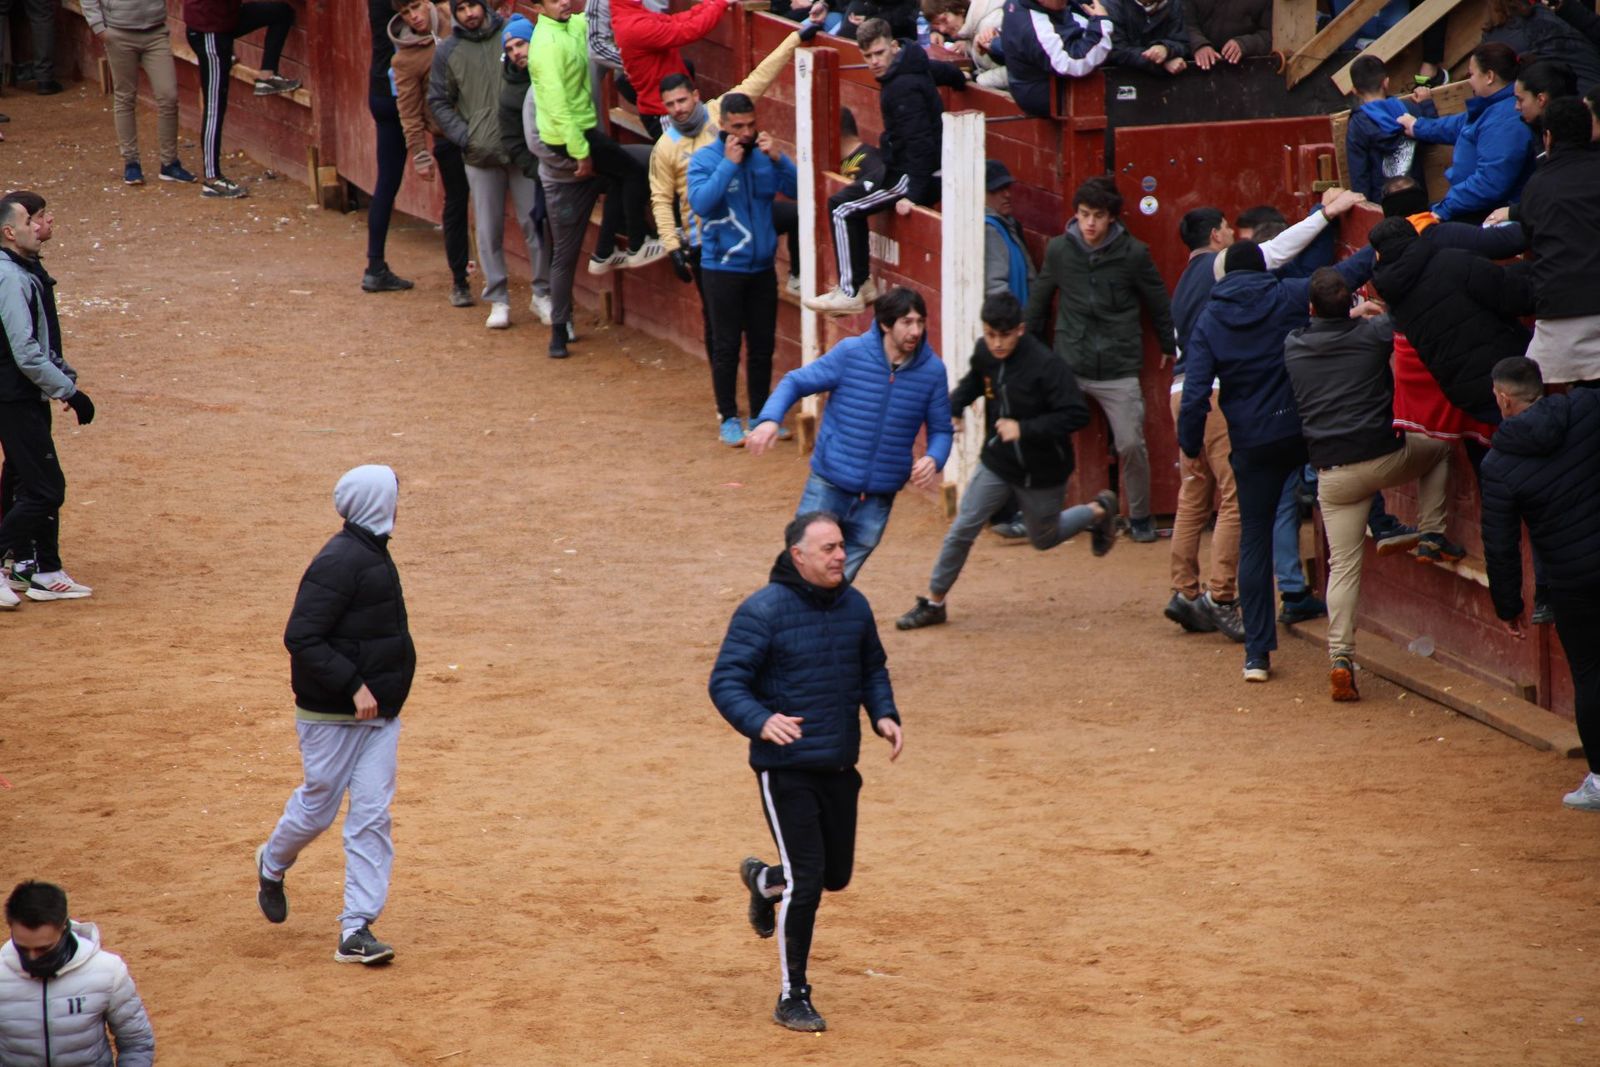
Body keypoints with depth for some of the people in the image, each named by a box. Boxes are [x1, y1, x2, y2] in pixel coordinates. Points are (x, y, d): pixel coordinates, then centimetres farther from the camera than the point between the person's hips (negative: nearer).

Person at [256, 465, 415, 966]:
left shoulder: (373, 553, 10)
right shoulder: (339, 562, -19)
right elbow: (301, 638, -23)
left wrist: (385, 696, 16)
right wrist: (353, 686, -25)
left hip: (378, 712, 8)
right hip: (333, 716, -8)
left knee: (372, 816, 1)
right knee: (318, 807, 7)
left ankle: (356, 930, 1)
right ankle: (272, 865, 39)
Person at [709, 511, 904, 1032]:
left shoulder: (854, 605, 4)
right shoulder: (762, 612, -15)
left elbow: (872, 668, 19)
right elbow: (726, 682, -17)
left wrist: (883, 714, 0)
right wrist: (761, 722, -35)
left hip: (840, 766, 6)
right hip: (785, 768, -6)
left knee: (836, 873, 15)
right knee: (805, 881, -9)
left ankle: (764, 879, 48)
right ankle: (792, 998, 4)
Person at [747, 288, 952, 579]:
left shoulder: (932, 370, -5)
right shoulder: (851, 353, -11)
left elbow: (941, 430, 5)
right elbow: (796, 382, -3)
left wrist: (934, 459, -17)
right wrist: (769, 419, -21)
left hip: (878, 498, 1)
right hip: (829, 486, -1)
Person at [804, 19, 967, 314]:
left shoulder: (904, 88, -23)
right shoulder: (911, 67, 6)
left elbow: (920, 142, -27)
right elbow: (949, 73, 26)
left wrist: (913, 194, -29)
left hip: (915, 175, -11)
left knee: (844, 211, -12)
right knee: (840, 202, 21)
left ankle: (850, 293, -9)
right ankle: (862, 282, 22)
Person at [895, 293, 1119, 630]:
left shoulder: (1044, 365, -28)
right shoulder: (984, 353, -7)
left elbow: (1077, 414, -28)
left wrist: (1024, 428, -33)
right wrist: (951, 407, -3)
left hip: (1041, 472, -4)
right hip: (996, 463, 4)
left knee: (1043, 538, 18)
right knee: (962, 529, -3)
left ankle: (1099, 512, 45)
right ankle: (934, 602, 10)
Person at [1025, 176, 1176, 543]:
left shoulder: (1133, 254, -4)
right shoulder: (1059, 250, 1)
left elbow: (1159, 306, 8)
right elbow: (1038, 302, 13)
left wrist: (1172, 348, 16)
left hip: (1118, 370, -2)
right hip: (1068, 366, 2)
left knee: (1131, 445, -5)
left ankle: (1140, 517, 16)